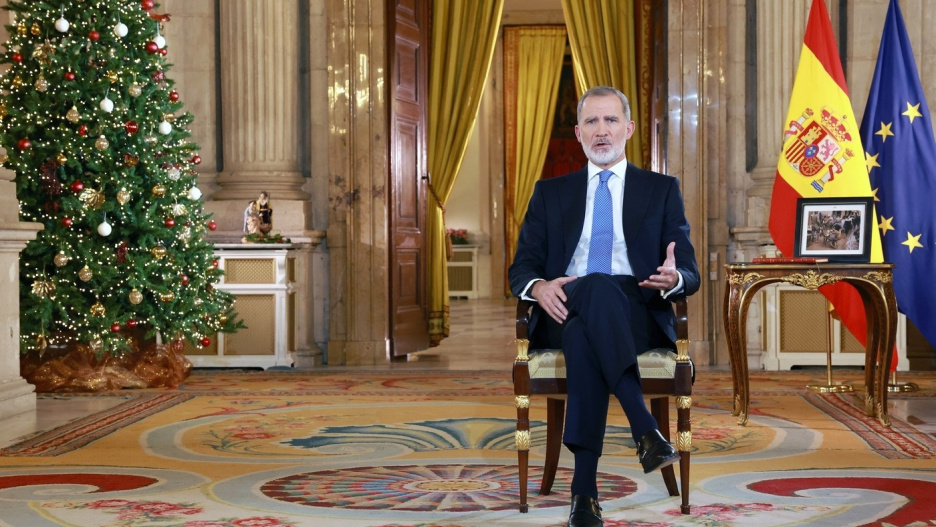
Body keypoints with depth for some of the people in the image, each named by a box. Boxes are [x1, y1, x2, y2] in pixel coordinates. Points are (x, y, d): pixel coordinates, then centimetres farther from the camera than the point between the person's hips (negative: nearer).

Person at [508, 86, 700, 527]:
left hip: (637, 315, -1)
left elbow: (690, 274, 10)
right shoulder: (550, 193, 22)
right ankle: (644, 428, -47)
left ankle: (585, 486, -44)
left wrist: (673, 279, -17)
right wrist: (539, 286, -13)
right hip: (564, 312, 1)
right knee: (594, 286, -38)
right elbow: (520, 267, 13)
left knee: (585, 334, -39)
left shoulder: (661, 190, 18)